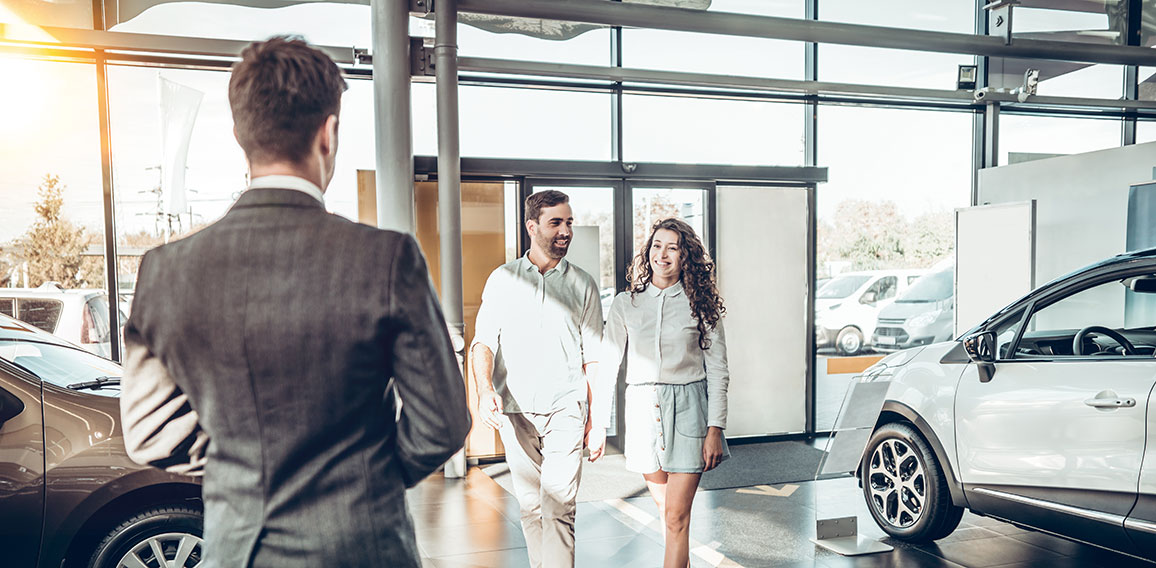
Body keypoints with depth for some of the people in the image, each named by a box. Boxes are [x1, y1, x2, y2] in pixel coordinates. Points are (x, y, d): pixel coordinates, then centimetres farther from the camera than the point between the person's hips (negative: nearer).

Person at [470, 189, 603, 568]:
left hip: (565, 409, -1)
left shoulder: (583, 285, 7)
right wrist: (485, 390, -16)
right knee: (530, 505, 10)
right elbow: (483, 341, 2)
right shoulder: (502, 279, 8)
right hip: (514, 410, 2)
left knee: (559, 505, -10)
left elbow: (593, 357, 9)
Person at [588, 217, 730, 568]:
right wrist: (598, 425, 2)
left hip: (688, 409, -2)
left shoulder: (701, 304, 0)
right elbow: (608, 367, 5)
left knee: (677, 514, -6)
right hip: (643, 409, 3)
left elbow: (718, 371, 0)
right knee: (664, 506, 15)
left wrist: (715, 429, -8)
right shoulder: (626, 305, 4)